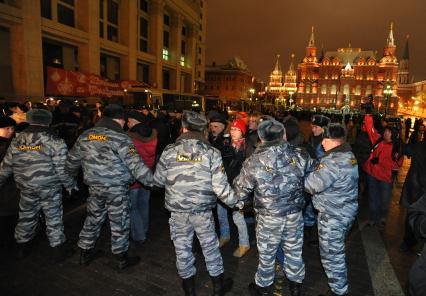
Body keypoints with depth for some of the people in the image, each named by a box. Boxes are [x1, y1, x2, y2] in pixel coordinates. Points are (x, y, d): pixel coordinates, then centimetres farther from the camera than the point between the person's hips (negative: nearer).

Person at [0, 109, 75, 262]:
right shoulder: (54, 142, -14)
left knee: (26, 217, 21)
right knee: (54, 218, 7)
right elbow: (62, 169, -15)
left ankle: (22, 246, 39)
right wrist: (70, 184, -2)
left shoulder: (17, 141, 2)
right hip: (50, 188, -4)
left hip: (26, 188, 5)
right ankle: (58, 249, 17)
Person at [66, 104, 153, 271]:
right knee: (119, 223, 8)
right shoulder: (120, 139, -16)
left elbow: (72, 160, 14)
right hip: (117, 189, -6)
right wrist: (152, 181, -17)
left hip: (94, 187, 6)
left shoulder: (85, 136, 5)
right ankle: (121, 259, 22)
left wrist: (70, 176, 32)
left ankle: (85, 253, 37)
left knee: (93, 218, 22)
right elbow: (135, 165, -22)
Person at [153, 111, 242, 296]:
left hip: (178, 210, 1)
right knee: (210, 246, 17)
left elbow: (158, 181, 1)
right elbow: (220, 186, -14)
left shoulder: (169, 151, -7)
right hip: (203, 210, 0)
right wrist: (235, 202, 2)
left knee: (182, 247, 18)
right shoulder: (211, 152, -10)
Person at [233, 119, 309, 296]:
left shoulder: (253, 162, -19)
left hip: (268, 218, -2)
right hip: (295, 215, 3)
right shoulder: (299, 156, -13)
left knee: (267, 255, 20)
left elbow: (240, 193, -9)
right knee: (294, 252, 23)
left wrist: (236, 181, 11)